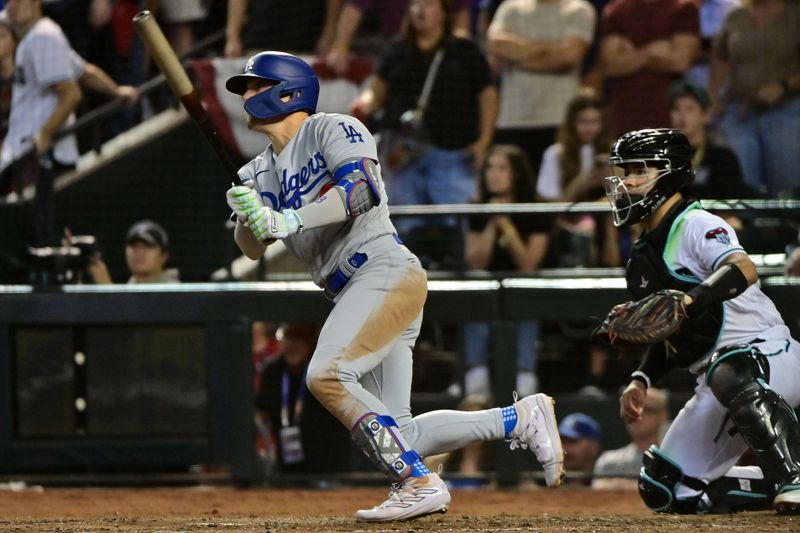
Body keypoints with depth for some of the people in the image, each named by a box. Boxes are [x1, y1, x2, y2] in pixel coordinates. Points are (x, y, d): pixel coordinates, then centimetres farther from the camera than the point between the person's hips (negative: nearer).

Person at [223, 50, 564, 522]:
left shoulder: (332, 130, -2)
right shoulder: (263, 172, 20)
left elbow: (363, 190, -20)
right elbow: (252, 247, 9)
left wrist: (288, 221, -26)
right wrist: (248, 214, -14)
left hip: (386, 272, -8)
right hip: (352, 293, 8)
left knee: (327, 376, -26)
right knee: (392, 437, 0)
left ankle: (419, 484, -23)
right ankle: (523, 419, 13)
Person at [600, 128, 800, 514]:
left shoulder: (697, 225, -10)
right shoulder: (644, 256, 16)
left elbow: (744, 270, -31)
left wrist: (689, 299, -45)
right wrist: (641, 380, 12)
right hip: (717, 379, 9)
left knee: (731, 373, -45)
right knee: (664, 490, 4)